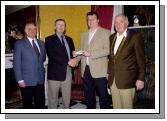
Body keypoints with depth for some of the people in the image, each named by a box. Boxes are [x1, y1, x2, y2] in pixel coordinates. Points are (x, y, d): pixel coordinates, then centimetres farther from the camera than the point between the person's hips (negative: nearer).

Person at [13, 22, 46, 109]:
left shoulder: (41, 43, 11)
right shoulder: (19, 44, -3)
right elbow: (16, 63, -7)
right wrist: (20, 80, -11)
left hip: (40, 80, 4)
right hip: (27, 81, -4)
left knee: (41, 104, 9)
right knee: (27, 104, 10)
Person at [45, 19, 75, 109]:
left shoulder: (69, 39, 17)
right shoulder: (49, 39, -1)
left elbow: (73, 52, 16)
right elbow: (52, 55, -14)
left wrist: (73, 60, -8)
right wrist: (67, 62, -19)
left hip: (68, 71, 5)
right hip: (55, 72, -5)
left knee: (67, 96, 13)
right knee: (53, 97, 5)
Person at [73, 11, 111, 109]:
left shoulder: (105, 32, -1)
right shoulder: (84, 35, 17)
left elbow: (107, 50, -11)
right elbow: (80, 49, 14)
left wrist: (91, 53, -19)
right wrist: (76, 60, -6)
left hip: (99, 70, -5)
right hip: (86, 70, 5)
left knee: (103, 95, 2)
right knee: (88, 96, 13)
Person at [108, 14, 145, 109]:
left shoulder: (135, 36, -5)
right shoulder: (112, 37, 14)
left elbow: (141, 58, -7)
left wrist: (140, 78, -9)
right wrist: (109, 73, 13)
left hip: (126, 79, -5)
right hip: (113, 79, 6)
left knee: (127, 106, 3)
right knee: (116, 106, 13)